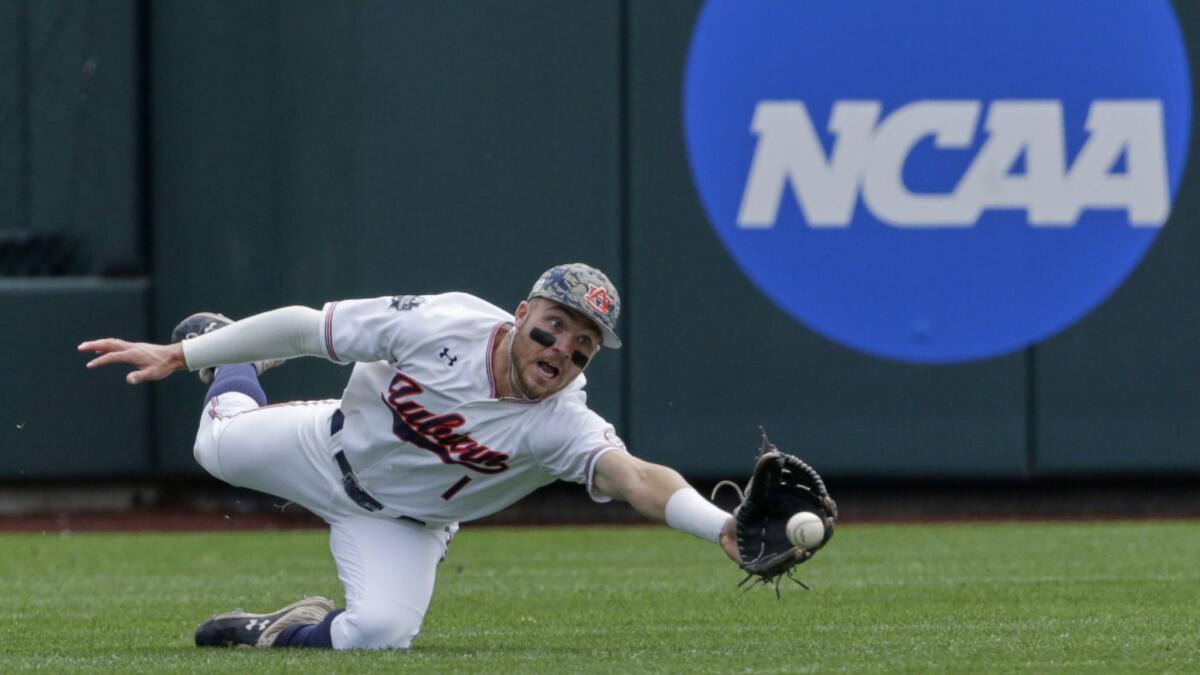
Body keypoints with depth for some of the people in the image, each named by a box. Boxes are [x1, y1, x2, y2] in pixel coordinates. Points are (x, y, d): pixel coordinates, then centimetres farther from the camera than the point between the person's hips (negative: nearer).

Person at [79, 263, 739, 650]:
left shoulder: (562, 426, -35)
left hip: (403, 523, -1)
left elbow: (636, 478, -53)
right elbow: (306, 326, -23)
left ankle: (284, 632, 6)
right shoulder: (444, 325, -33)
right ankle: (232, 365, 56)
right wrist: (180, 354, -20)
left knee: (382, 633, -25)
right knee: (217, 447, 23)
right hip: (332, 448, 1)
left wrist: (723, 529, -73)